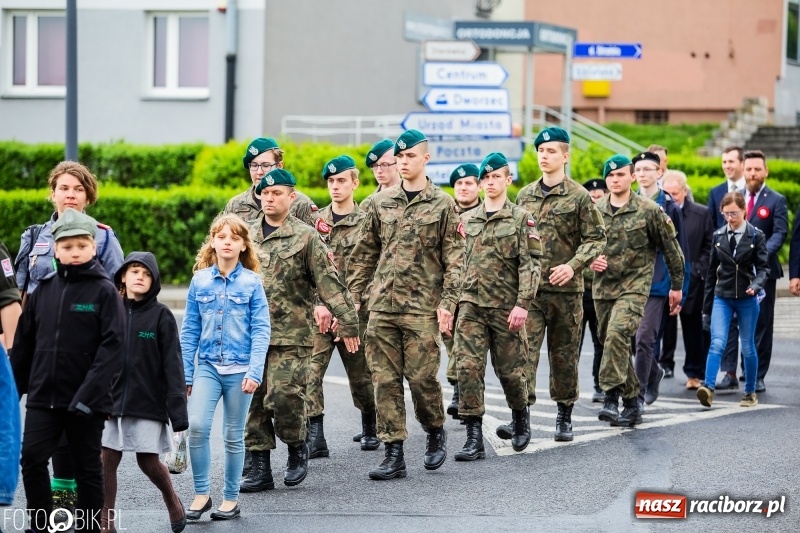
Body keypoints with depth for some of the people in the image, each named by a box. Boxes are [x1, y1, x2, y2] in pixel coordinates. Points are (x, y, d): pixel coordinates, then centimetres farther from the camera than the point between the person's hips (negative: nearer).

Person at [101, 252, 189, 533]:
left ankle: (172, 500, 31)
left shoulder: (161, 315, -4)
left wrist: (177, 408, -12)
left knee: (148, 461, 3)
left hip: (149, 402, -3)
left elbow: (172, 364, -6)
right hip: (114, 400, 3)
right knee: (107, 460, 0)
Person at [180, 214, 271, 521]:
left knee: (233, 435, 6)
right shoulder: (200, 280, 4)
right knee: (197, 425, -15)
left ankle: (231, 499, 18)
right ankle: (201, 493, -2)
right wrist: (185, 373, 4)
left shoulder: (251, 282, -2)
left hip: (239, 368, -1)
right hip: (207, 366, 1)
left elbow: (261, 330, -4)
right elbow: (189, 330, 7)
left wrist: (255, 372, -13)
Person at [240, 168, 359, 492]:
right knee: (253, 401, 3)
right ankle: (260, 468, 10)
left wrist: (347, 323, -9)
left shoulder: (305, 237, 0)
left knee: (284, 396, -15)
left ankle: (297, 448, 11)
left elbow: (329, 282, -4)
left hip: (291, 335, -5)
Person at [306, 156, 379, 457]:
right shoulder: (315, 221, 10)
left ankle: (370, 427, 34)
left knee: (360, 374, 10)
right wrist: (318, 304, -9)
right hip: (318, 311, 2)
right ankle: (315, 438, -15)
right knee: (310, 372, -14)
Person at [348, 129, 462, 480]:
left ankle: (436, 432, 23)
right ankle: (394, 454, 5)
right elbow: (364, 254, 14)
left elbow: (453, 258, -1)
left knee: (421, 376, -4)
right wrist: (354, 296, 8)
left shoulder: (442, 204, 1)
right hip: (382, 306, 3)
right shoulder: (380, 202, 10)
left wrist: (447, 303, -9)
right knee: (385, 380, 1)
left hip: (422, 307, -3)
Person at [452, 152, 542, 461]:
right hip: (471, 305, 3)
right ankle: (474, 439, -7)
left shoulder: (521, 219, -1)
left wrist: (522, 304, -16)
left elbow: (530, 265, -7)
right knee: (468, 368, -8)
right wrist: (454, 298, 11)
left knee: (510, 369, 6)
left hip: (506, 306, -3)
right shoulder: (467, 220, 12)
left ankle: (521, 417, 34)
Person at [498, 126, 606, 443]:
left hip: (566, 289, -2)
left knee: (565, 354, 8)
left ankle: (565, 416, 20)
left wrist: (572, 265, -19)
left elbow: (596, 238, -5)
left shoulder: (579, 197, -2)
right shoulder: (524, 196, 11)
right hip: (529, 288, 2)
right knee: (525, 349, -9)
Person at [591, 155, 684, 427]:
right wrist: (590, 260, -3)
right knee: (615, 344, 9)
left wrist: (677, 285, 8)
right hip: (603, 286, 5)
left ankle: (611, 397, -24)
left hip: (634, 285, -5)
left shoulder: (649, 210, -5)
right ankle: (631, 403, 20)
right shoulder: (595, 210, 6)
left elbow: (671, 249, 3)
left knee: (617, 334, -25)